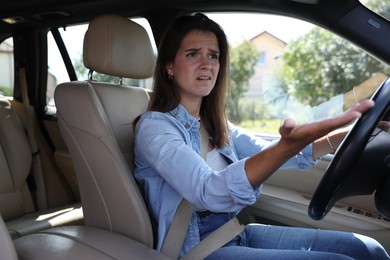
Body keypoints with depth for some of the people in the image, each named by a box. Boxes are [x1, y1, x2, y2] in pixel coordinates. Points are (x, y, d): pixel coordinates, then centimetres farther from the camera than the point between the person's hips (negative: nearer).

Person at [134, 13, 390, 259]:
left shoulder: (215, 124, 9)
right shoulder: (154, 126, -15)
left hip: (236, 233, 7)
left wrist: (354, 133, -2)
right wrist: (288, 144, -45)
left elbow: (269, 153, 8)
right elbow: (210, 192, -30)